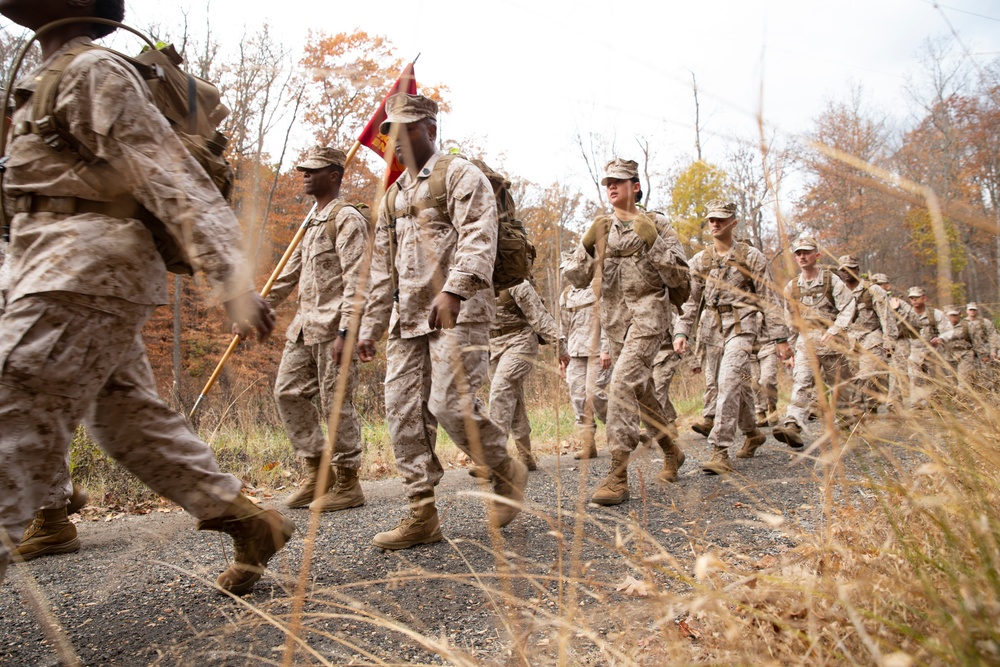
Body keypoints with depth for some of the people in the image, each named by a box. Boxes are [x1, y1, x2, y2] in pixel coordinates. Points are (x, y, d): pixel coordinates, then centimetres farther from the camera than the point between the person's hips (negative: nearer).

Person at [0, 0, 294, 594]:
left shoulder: (97, 71, -6)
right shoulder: (50, 79, 25)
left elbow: (175, 180, -17)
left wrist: (231, 277, -27)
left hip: (86, 268, -10)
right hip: (74, 272, 10)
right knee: (132, 417, 10)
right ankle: (247, 522, 17)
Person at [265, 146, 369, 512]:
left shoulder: (347, 218, -8)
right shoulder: (313, 221, 20)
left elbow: (355, 280, -17)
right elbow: (290, 273, 25)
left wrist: (346, 331, -24)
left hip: (332, 328, -9)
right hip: (305, 325, 9)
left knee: (337, 403, -3)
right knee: (288, 392, 8)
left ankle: (347, 484, 9)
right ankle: (317, 471, 19)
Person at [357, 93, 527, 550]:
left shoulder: (460, 175, 2)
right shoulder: (393, 195, 24)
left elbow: (478, 238, -15)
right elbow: (382, 268, 25)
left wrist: (453, 289, -31)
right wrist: (370, 326, 20)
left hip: (458, 312, -7)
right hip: (407, 320, 8)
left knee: (450, 403, -17)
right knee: (403, 411, 0)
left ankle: (507, 471, 10)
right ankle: (422, 515, 7)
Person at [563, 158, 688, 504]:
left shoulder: (657, 225, 2)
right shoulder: (599, 228, 13)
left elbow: (679, 277, -5)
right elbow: (576, 277, 7)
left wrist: (652, 242, -15)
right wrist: (588, 244, -8)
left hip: (648, 310, -6)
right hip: (614, 316, 6)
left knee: (624, 381, -22)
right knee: (640, 387, 14)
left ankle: (618, 475, -20)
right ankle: (671, 451, 37)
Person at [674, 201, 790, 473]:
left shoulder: (751, 257, 0)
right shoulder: (700, 260, 10)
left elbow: (768, 300, -1)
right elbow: (690, 300, 10)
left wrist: (780, 338, -4)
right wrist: (681, 332, -3)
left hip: (741, 327, -5)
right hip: (713, 328, 5)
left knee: (728, 384, -18)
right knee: (737, 385, 15)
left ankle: (720, 451, -19)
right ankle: (752, 433, 38)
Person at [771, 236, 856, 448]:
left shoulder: (831, 280, -2)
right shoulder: (791, 287, 8)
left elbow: (848, 307, -7)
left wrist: (833, 331, -17)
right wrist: (791, 345, 17)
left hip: (831, 341, -1)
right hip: (805, 341, 2)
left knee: (838, 384, 8)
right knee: (800, 382, -16)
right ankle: (792, 427, -30)